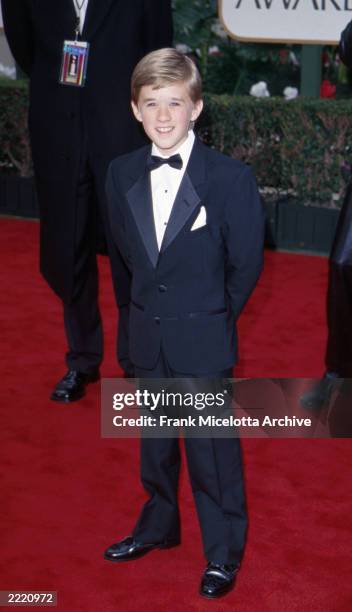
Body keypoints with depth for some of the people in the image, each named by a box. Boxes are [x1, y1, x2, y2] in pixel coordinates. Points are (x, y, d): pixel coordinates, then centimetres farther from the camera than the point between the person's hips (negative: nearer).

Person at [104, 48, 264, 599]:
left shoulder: (231, 177, -16)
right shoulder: (121, 174, -2)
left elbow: (246, 263, -7)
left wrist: (210, 318, 1)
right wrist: (154, 300, 12)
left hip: (204, 340, -4)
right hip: (148, 336, 5)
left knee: (212, 450, 5)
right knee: (155, 440, 21)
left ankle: (224, 553, 23)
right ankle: (158, 526, 42)